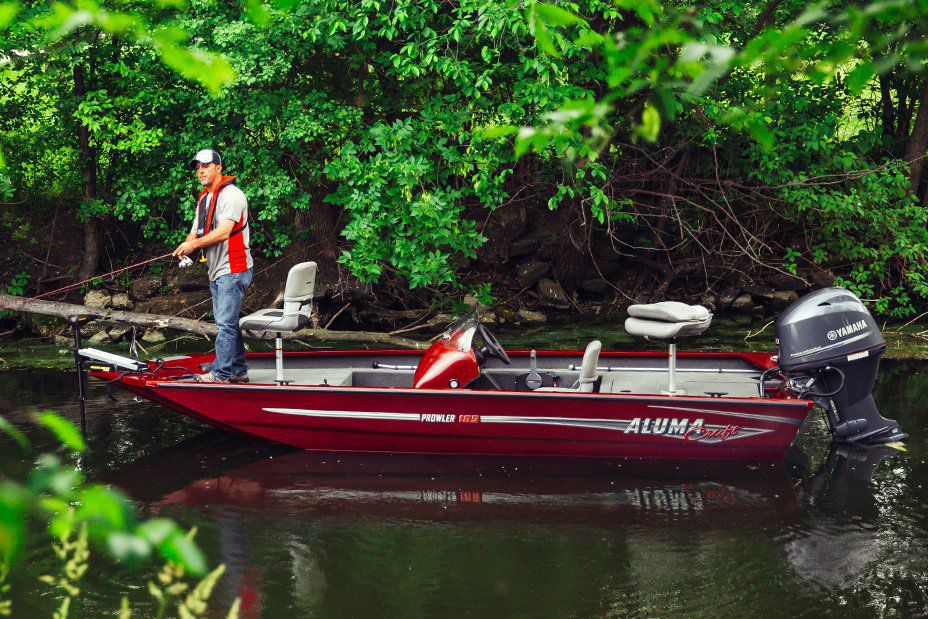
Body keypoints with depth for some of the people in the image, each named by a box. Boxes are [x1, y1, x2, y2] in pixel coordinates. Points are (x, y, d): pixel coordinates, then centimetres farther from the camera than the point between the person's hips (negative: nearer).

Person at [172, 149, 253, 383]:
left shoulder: (231, 195, -12)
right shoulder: (204, 199, 18)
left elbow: (223, 232, -22)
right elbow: (196, 232, 17)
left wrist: (194, 244, -22)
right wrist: (186, 246, -5)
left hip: (233, 269, -10)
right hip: (216, 271, 10)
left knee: (226, 322, -11)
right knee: (228, 322, 13)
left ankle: (222, 372, -10)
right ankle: (238, 370, 19)